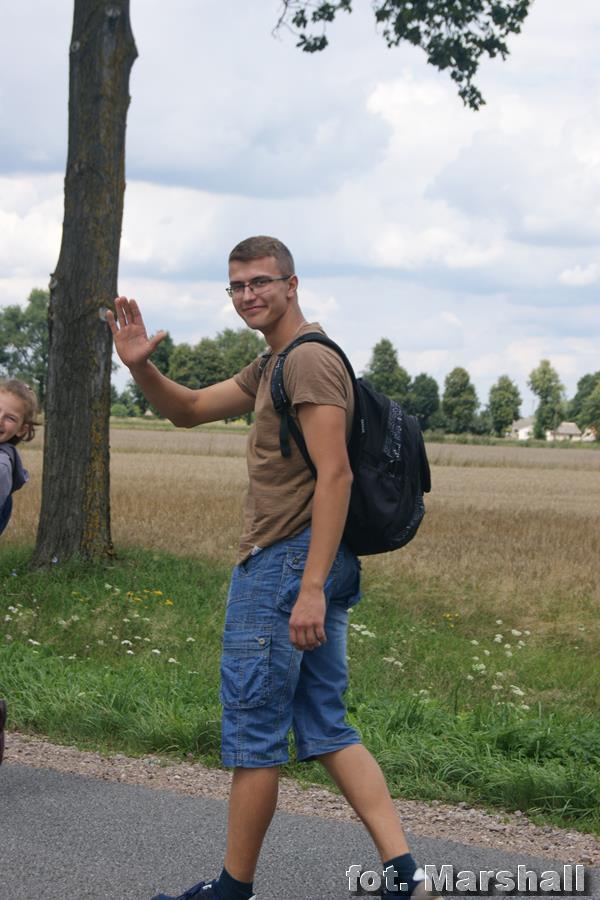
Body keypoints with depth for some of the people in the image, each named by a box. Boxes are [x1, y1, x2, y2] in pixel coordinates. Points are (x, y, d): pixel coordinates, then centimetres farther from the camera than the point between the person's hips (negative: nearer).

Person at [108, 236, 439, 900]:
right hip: (308, 568, 11)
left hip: (284, 565, -11)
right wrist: (141, 368, 3)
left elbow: (335, 475, -21)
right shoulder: (270, 367, 20)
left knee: (252, 731, 0)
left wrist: (311, 588, -26)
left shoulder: (310, 360, -12)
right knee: (325, 728, 10)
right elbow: (190, 410, 24)